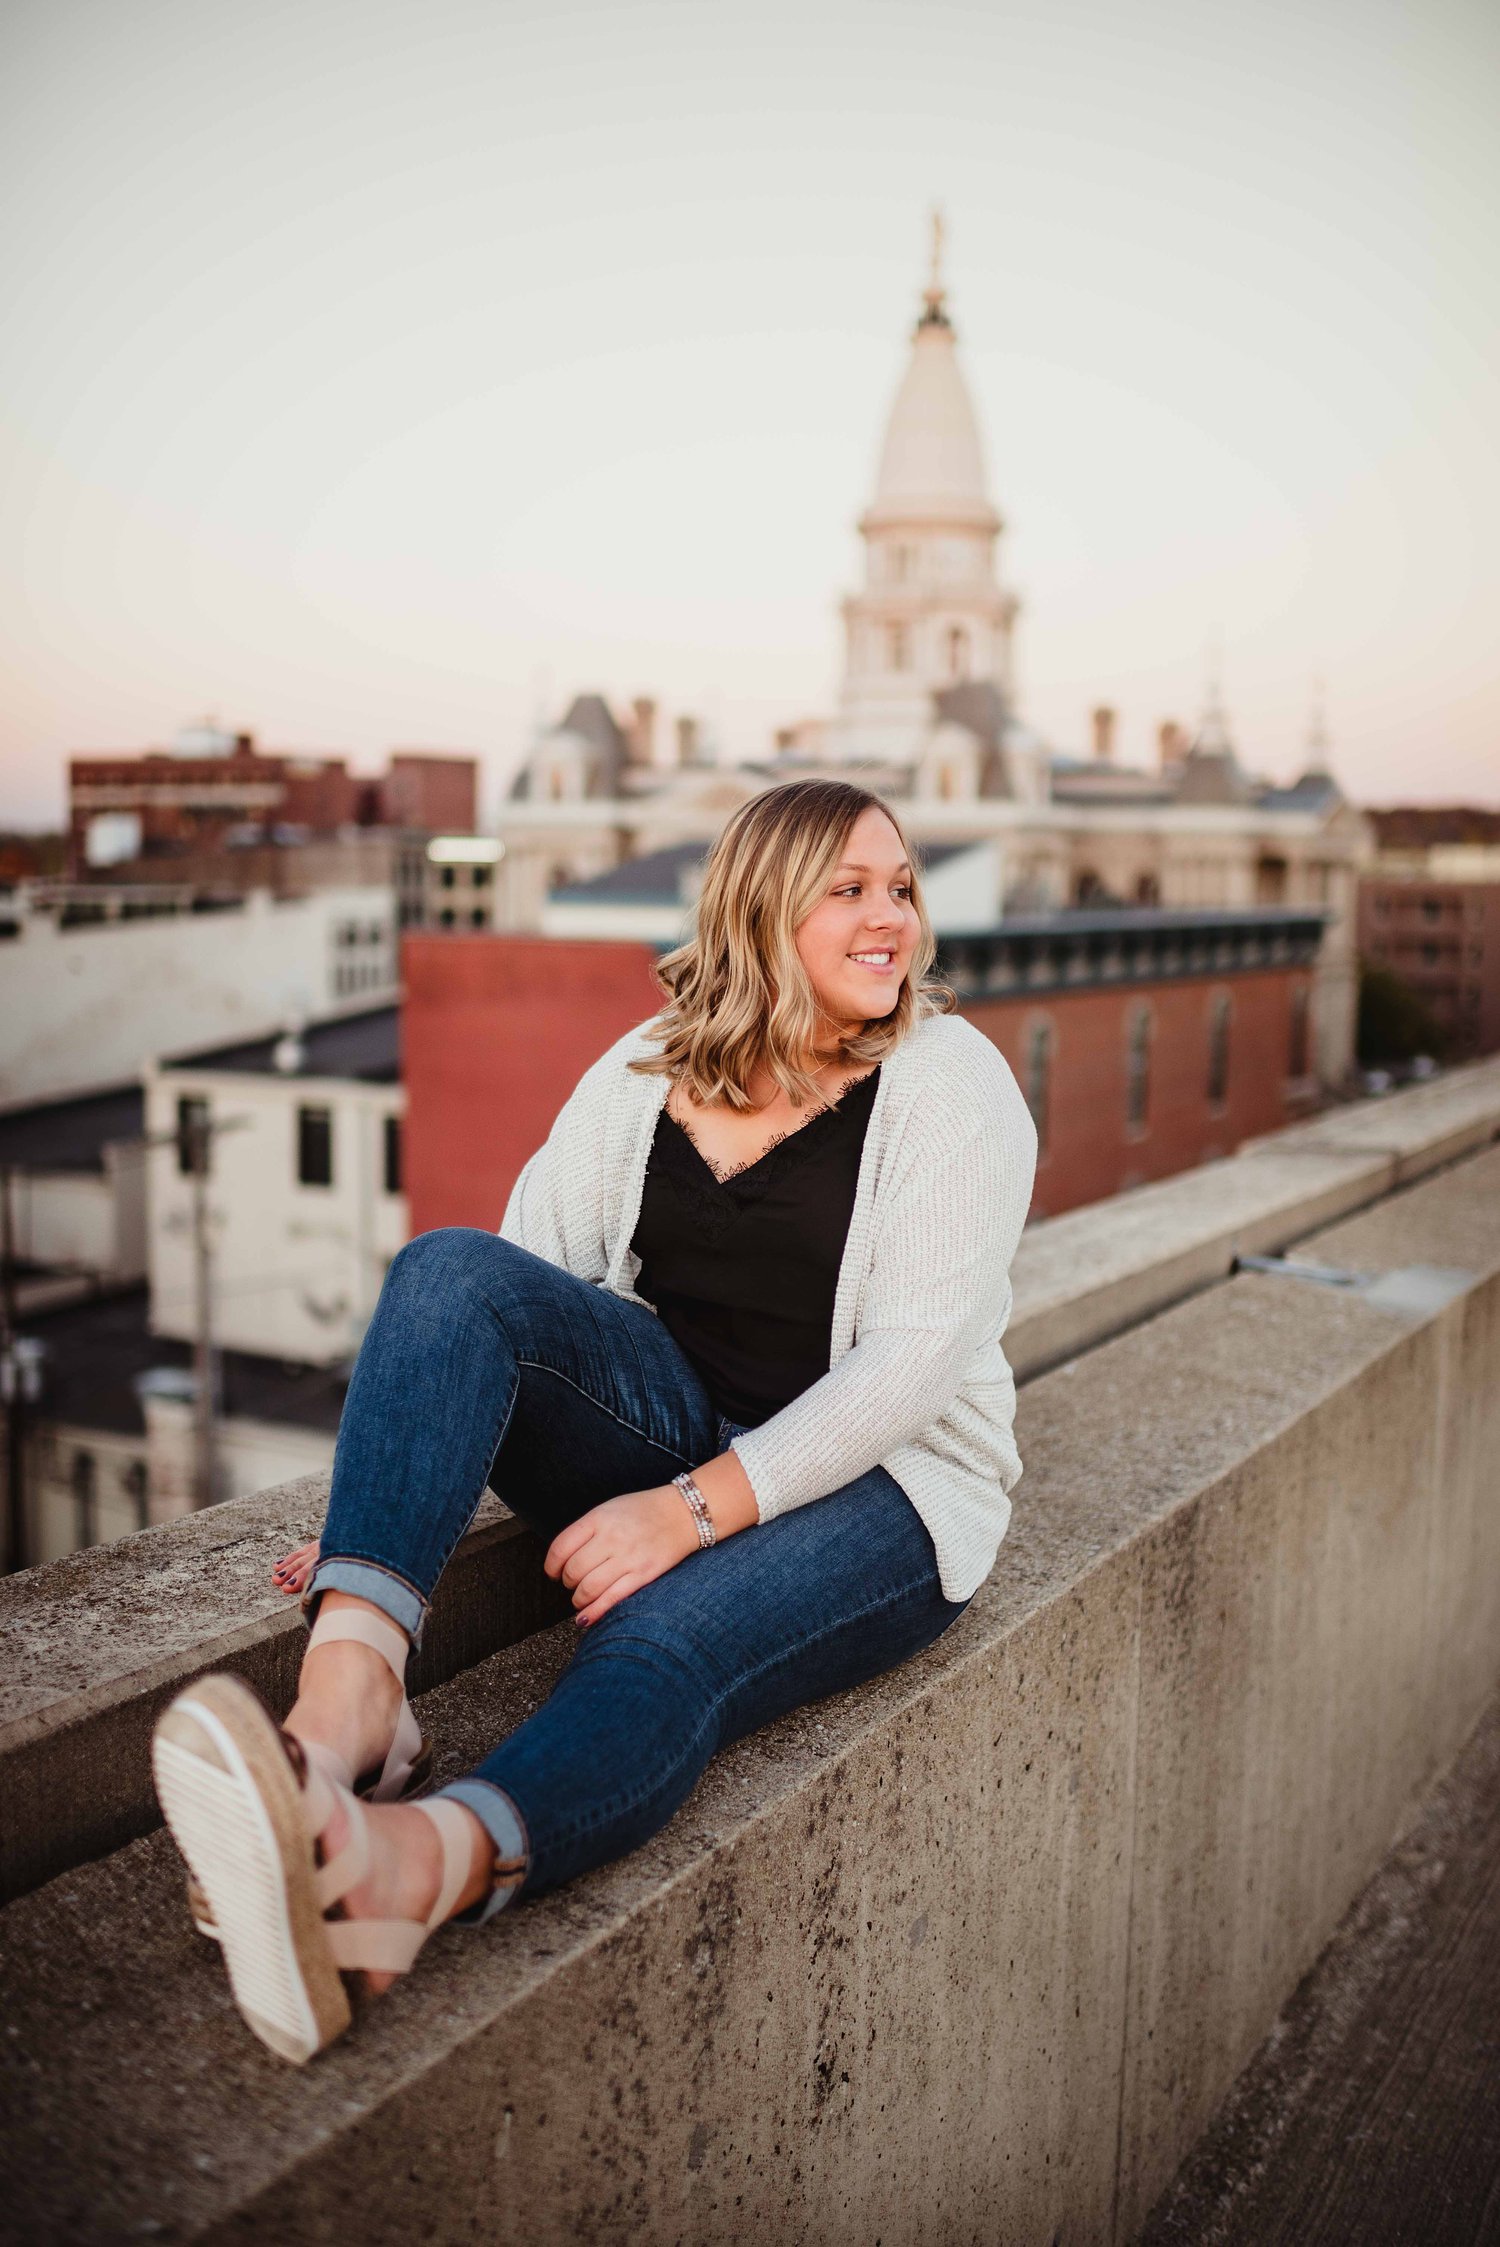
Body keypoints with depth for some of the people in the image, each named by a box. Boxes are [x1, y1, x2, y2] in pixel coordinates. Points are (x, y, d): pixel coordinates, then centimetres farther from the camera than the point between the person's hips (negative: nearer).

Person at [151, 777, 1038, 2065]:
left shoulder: (949, 1081, -5)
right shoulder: (642, 1075, 7)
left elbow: (917, 1356, -15)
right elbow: (523, 1288, 0)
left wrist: (694, 1509, -25)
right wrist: (406, 1503, -15)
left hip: (874, 1488, -4)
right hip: (671, 1430, 4)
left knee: (660, 1643, -36)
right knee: (451, 1268, -23)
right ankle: (347, 1702, -42)